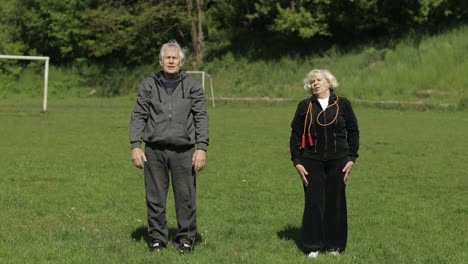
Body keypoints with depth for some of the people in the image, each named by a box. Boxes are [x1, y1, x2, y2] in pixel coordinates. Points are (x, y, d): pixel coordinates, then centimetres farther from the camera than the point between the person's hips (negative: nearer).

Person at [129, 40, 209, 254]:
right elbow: (138, 116, 7)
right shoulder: (148, 85, 7)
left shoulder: (192, 86, 5)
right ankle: (157, 238, 17)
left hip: (183, 150, -1)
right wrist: (135, 146, -2)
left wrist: (202, 148, -6)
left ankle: (186, 238, 13)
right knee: (155, 198, 5)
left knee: (185, 197, 0)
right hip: (154, 150, 1)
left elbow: (201, 118, 3)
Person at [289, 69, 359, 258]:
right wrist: (297, 162, -2)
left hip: (338, 161, 0)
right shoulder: (304, 106, 3)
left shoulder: (343, 104, 2)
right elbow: (295, 135, 4)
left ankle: (335, 245, 16)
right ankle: (313, 246, 9)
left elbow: (353, 131, 5)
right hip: (312, 161, 0)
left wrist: (351, 159, -1)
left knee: (336, 202, 4)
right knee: (313, 202, 0)